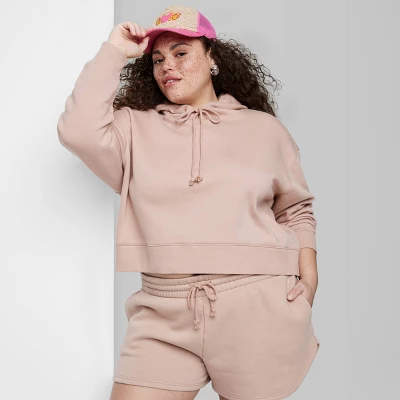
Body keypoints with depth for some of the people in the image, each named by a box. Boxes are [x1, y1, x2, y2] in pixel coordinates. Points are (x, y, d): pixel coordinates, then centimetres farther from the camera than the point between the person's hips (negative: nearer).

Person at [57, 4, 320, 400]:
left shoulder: (264, 128, 11)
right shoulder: (135, 127, 10)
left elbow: (296, 208, 18)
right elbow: (79, 130, -9)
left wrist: (309, 277, 4)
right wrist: (113, 52, 0)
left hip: (258, 307, 0)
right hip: (164, 311, 1)